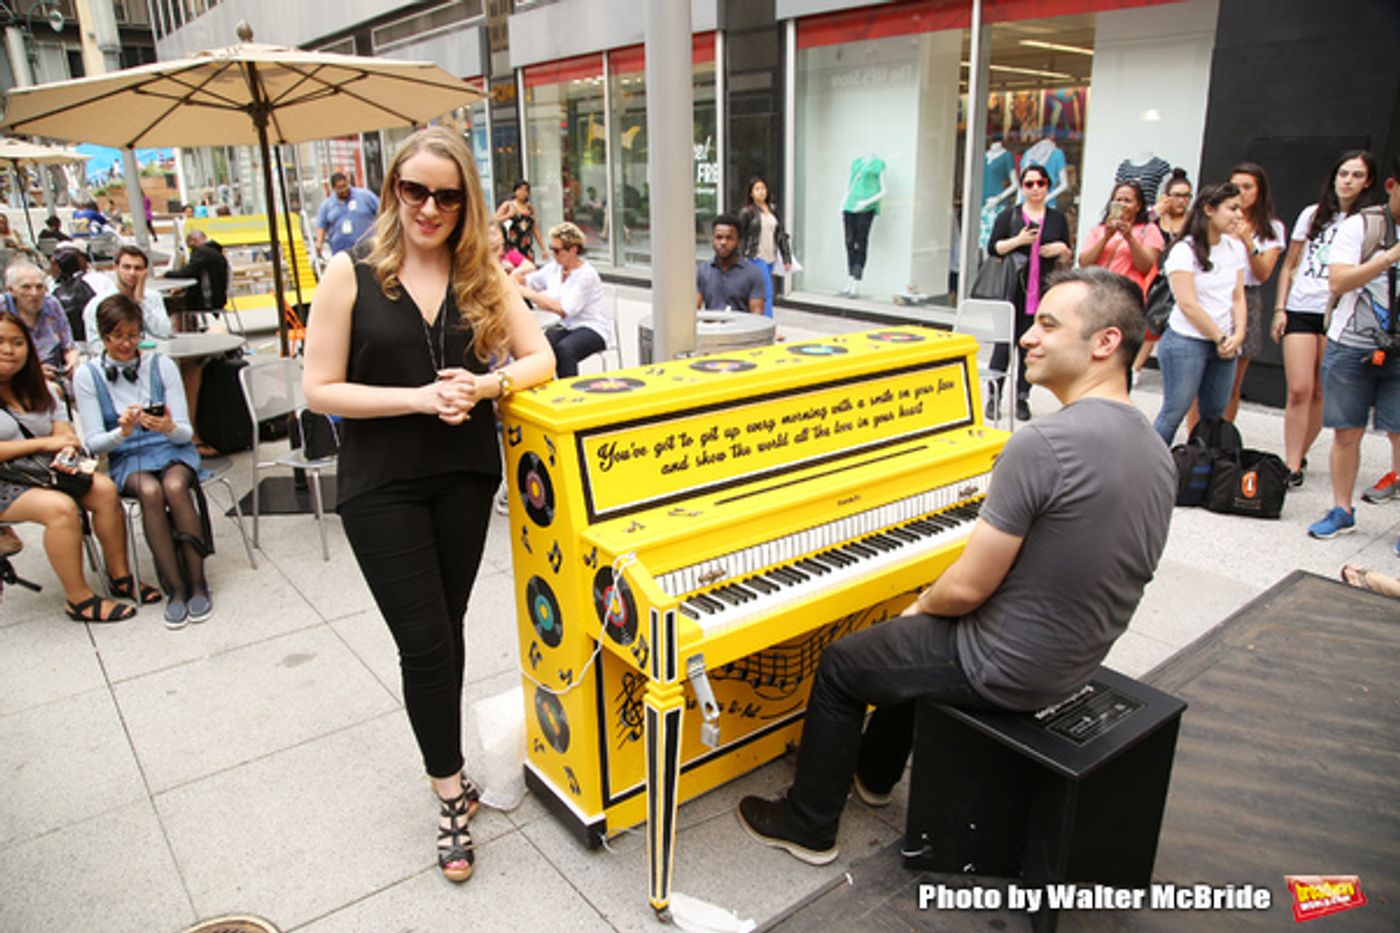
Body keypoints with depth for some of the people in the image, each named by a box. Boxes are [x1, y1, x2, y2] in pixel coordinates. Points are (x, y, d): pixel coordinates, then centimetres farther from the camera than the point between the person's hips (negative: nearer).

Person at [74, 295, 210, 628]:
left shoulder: (161, 365, 1)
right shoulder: (87, 375, 0)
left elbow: (185, 432, -1)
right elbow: (93, 442, -2)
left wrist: (170, 428, -26)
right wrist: (122, 431, -23)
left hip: (172, 450, 0)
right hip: (126, 459, 0)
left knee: (174, 486, -33)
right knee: (150, 491, -33)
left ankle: (198, 584, -26)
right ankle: (175, 589, -27)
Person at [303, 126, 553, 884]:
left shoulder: (482, 273, 3)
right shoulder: (351, 273, -7)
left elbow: (539, 358, 1)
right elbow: (320, 390, -8)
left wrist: (482, 385, -18)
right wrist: (419, 398, -20)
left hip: (464, 475, 3)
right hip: (382, 486, -3)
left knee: (446, 630, 14)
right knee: (425, 640, -1)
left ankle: (446, 764, 34)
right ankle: (451, 794, 17)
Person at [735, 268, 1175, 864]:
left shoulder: (1041, 445, -30)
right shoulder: (1156, 454, 0)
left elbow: (969, 587, -26)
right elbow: (1092, 568, 11)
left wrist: (922, 606, -2)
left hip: (1006, 671, -9)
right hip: (1077, 659, 9)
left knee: (839, 666, 10)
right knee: (910, 639, 31)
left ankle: (808, 826, 27)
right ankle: (873, 773, 48)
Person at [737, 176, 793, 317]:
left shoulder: (773, 209, 11)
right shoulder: (747, 211, -5)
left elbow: (781, 234, 13)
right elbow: (739, 236, -4)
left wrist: (787, 258, 9)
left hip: (771, 258, 5)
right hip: (756, 258, -5)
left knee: (760, 294, 11)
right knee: (767, 292, -13)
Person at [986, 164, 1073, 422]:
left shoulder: (1058, 219, 12)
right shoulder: (1009, 215, 6)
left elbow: (1066, 261, 16)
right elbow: (992, 248, -1)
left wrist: (1062, 249, -6)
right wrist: (1018, 240, -14)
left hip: (1043, 294, 2)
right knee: (1004, 345, -3)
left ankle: (1022, 398, 13)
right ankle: (993, 398, 5)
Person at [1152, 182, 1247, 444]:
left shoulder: (1235, 247, 10)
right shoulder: (1184, 250, -9)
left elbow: (1238, 297, 12)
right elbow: (1188, 305, -14)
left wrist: (1238, 335, -3)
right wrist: (1221, 339, -9)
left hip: (1224, 345, 6)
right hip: (1186, 342, -6)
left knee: (1214, 414, 9)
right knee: (1174, 412, -3)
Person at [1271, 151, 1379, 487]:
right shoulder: (1313, 214, 11)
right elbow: (1289, 266, 14)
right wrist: (1279, 308, 7)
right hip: (1301, 310, 1)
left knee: (1322, 393, 2)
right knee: (1299, 390, -8)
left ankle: (1298, 456, 15)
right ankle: (1292, 464, -6)